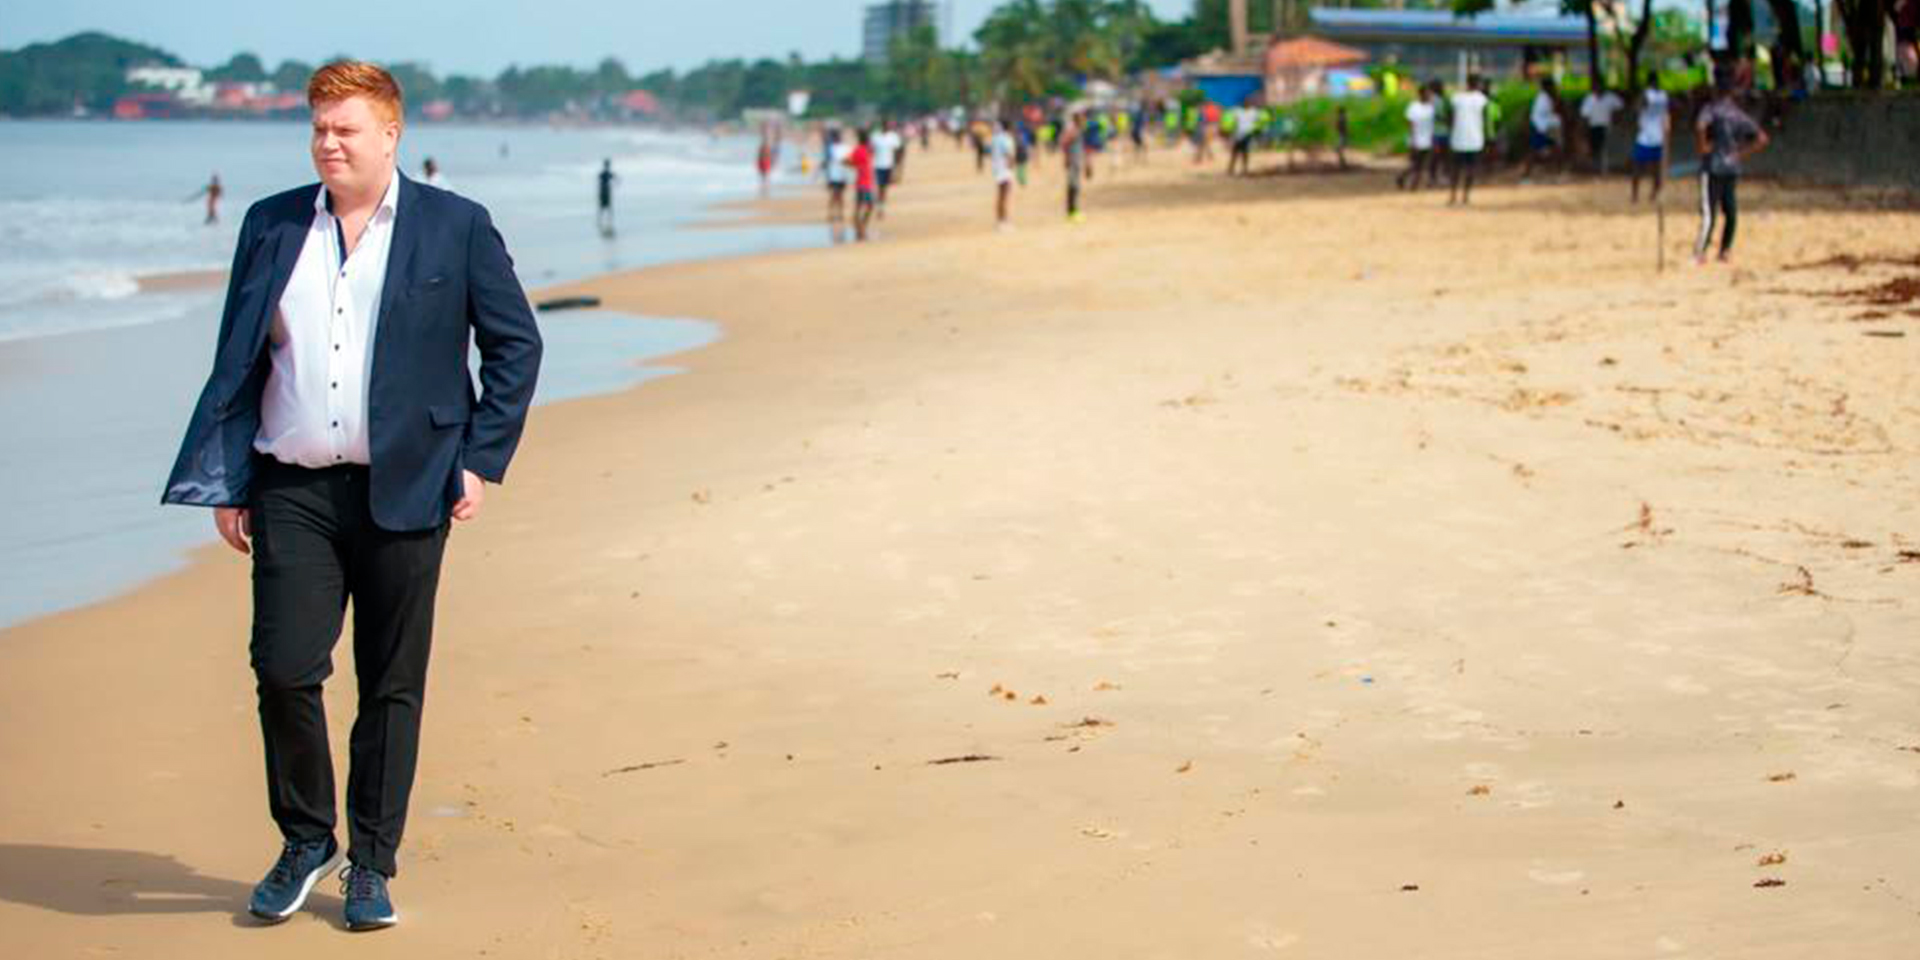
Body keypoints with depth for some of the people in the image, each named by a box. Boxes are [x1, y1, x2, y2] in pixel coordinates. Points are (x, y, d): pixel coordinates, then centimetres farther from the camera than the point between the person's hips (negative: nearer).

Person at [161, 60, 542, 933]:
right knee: (283, 668, -7)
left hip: (404, 491, -2)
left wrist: (481, 460, -2)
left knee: (391, 686, 4)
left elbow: (516, 345, 6)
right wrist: (226, 480, 7)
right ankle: (305, 840, 16)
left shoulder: (455, 227, 3)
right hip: (292, 490, 2)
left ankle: (371, 866, 17)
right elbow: (235, 361, 13)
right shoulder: (271, 226, 10)